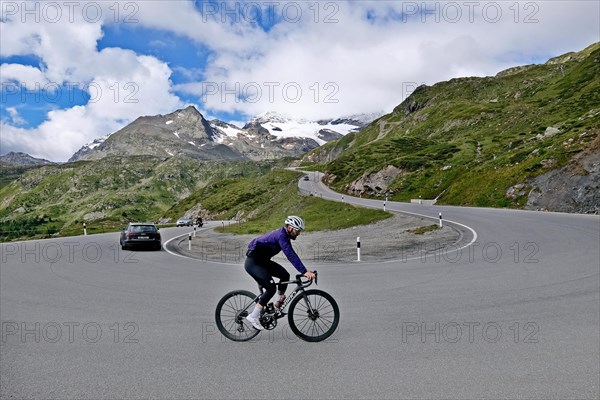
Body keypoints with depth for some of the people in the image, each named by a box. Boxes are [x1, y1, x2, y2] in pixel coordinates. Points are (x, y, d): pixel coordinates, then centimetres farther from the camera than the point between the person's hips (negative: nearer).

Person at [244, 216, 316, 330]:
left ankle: (278, 305, 16)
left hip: (262, 261, 10)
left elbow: (292, 254, 13)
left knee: (285, 275, 5)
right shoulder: (281, 235, -24)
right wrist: (304, 272, -37)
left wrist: (306, 270, 8)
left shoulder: (284, 236, 7)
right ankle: (253, 316, -10)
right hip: (253, 262, -10)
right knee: (271, 288, -16)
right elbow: (290, 255, -33)